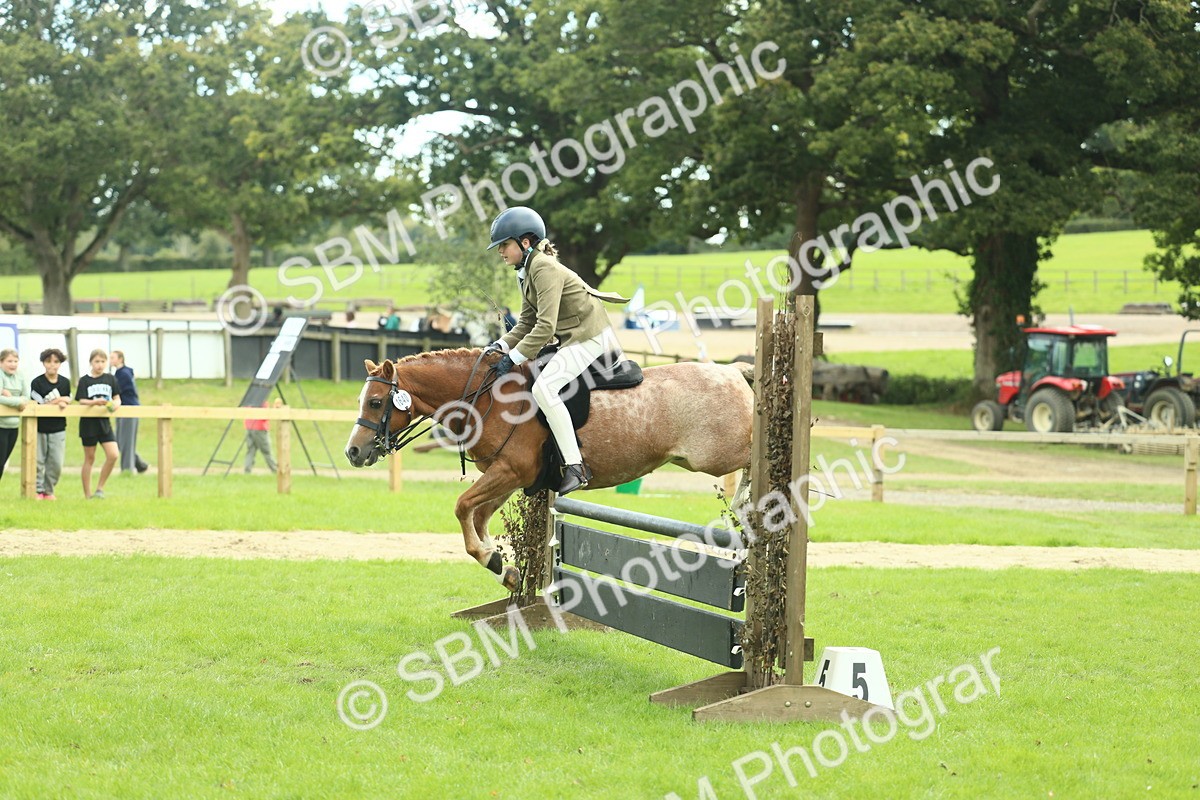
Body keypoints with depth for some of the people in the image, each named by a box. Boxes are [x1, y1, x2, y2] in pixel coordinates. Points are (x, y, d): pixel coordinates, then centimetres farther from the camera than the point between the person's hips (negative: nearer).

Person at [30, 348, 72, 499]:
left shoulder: (65, 383, 6)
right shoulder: (37, 383, -6)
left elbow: (67, 402, 10)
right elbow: (37, 405, -10)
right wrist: (58, 401, -8)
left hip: (58, 429, 3)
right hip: (39, 428, -3)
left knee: (56, 463, 1)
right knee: (37, 460, -1)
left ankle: (48, 491, 15)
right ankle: (38, 491, 9)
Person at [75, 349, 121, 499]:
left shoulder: (110, 379, 6)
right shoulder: (85, 381, -2)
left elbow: (117, 398, 6)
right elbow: (81, 401, -9)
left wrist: (115, 404, -17)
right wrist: (95, 402, -28)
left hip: (104, 422, 2)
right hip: (88, 423, -2)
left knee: (113, 455, -11)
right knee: (89, 458, 4)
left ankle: (100, 488, 4)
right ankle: (87, 495, 11)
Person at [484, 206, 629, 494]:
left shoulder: (545, 268, -19)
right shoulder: (527, 271, 12)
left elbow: (545, 327, -26)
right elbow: (526, 324, 12)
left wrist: (513, 358, -24)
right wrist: (502, 345, -4)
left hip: (589, 338, -11)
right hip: (575, 338, 11)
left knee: (544, 387, -23)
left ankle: (575, 467, -26)